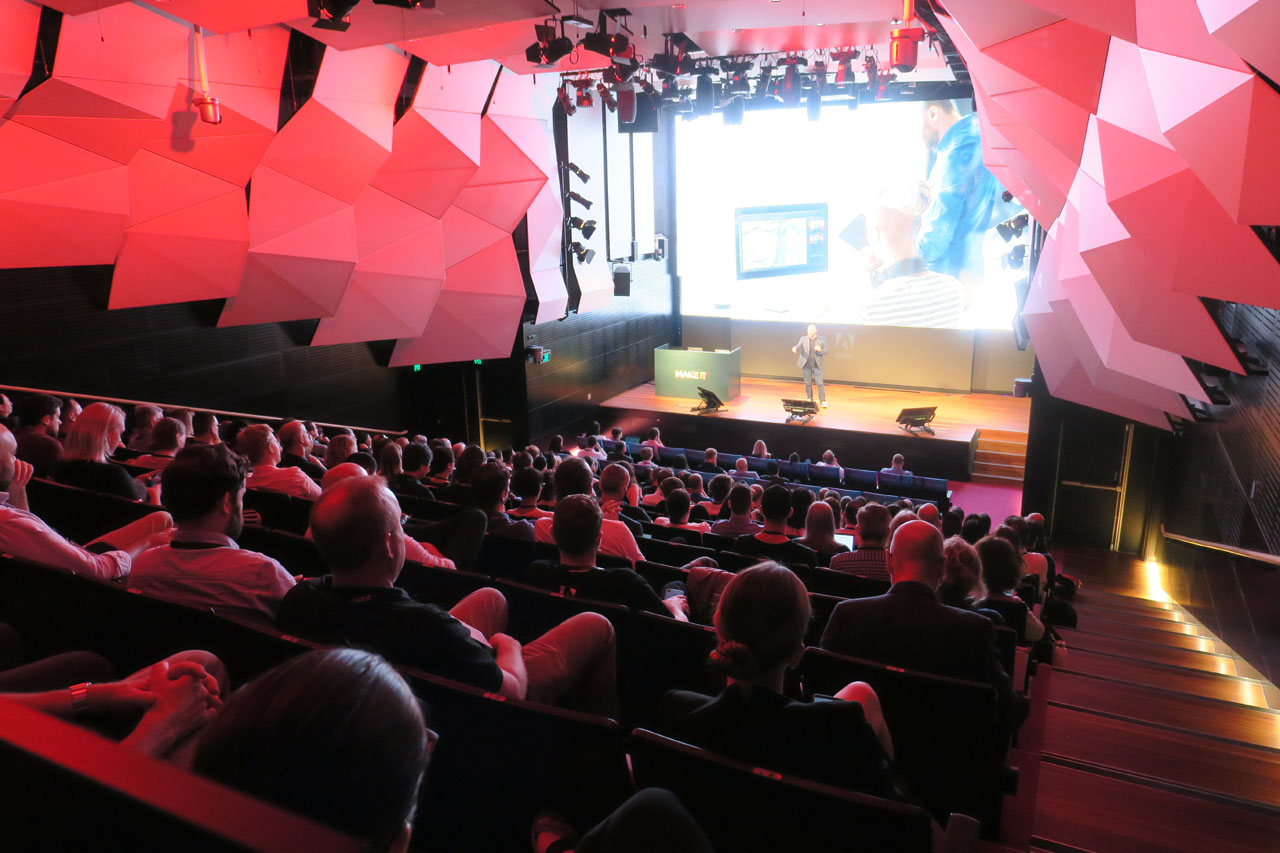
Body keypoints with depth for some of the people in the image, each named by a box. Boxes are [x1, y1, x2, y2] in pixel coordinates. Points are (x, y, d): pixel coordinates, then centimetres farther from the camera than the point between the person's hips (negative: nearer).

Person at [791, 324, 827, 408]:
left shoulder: (822, 339, 2)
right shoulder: (803, 339, 4)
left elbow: (825, 351, 2)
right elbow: (798, 347, -7)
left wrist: (820, 350, -20)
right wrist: (795, 349, -31)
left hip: (816, 365, -1)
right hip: (806, 365, 1)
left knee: (820, 383, -8)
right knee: (808, 383, 5)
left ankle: (823, 401, -4)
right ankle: (810, 400, 17)